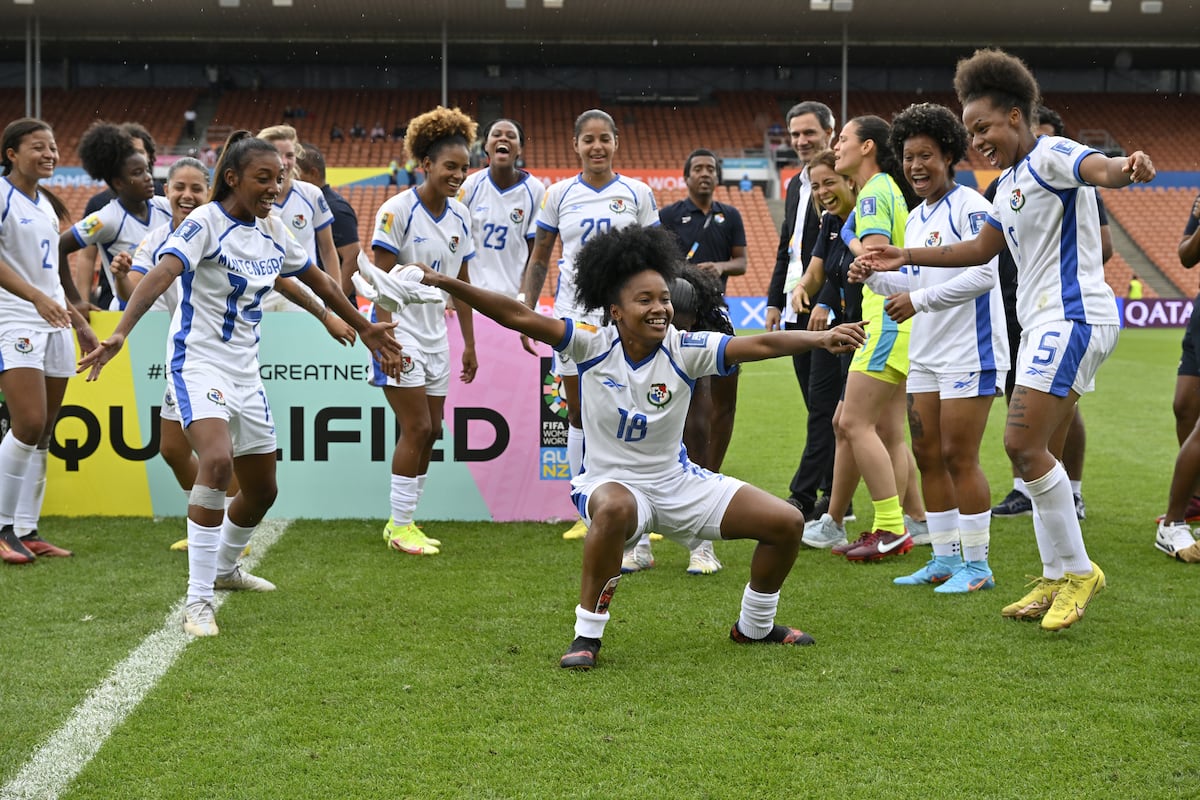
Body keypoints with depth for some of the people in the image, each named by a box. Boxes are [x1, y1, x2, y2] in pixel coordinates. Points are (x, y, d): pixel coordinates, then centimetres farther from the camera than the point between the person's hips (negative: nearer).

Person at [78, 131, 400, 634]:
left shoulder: (271, 229, 6)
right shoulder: (206, 222, -15)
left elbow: (316, 280, 22)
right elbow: (162, 274, -30)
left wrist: (363, 327, 30)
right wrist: (120, 333, -45)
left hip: (245, 369, 8)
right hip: (199, 361, -7)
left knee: (262, 489, 14)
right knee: (218, 463, -29)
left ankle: (225, 569, 43)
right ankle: (198, 602, -24)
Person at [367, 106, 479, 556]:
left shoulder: (460, 216, 7)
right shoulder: (397, 211, -13)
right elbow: (381, 280, -14)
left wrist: (469, 344, 13)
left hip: (436, 334, 7)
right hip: (401, 331, -7)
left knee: (430, 431, 6)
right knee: (417, 427, -9)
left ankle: (404, 521, 17)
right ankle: (399, 527, 2)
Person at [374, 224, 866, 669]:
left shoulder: (683, 351, -12)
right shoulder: (594, 345, -15)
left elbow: (760, 344, -21)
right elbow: (519, 317, -20)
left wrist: (819, 338, -36)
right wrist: (447, 284, -27)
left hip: (678, 481, 3)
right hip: (611, 480, -3)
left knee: (787, 523, -4)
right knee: (616, 509, -43)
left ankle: (755, 626, 24)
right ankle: (587, 635, -24)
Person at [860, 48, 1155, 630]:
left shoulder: (1050, 155, -10)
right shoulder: (1010, 180, 19)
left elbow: (1097, 167, -33)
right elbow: (981, 249, 30)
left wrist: (1126, 167, -57)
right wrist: (905, 257, 29)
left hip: (1073, 317, -10)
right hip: (1045, 323, 10)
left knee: (1022, 443, -15)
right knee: (1032, 451, 10)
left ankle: (1077, 569, -5)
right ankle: (1056, 578, 17)